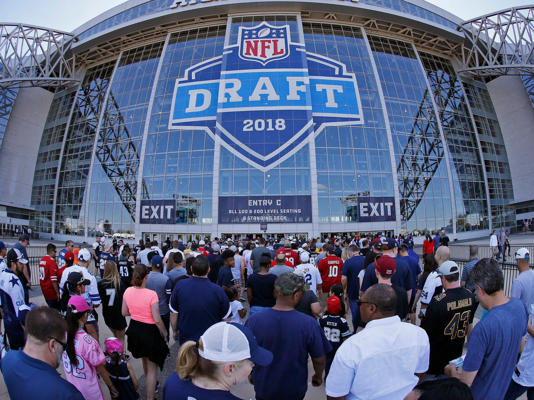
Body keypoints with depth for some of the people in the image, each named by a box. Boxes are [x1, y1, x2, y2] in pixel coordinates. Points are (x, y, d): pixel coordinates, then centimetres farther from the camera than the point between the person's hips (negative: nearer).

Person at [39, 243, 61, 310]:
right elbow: (53, 279, -22)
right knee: (55, 309, -1)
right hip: (51, 289, -9)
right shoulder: (52, 261, -19)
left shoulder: (42, 260, 7)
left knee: (50, 306, 19)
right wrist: (57, 292, -17)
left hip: (43, 288, 9)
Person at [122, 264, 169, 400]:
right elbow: (157, 320, -21)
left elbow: (124, 312, 3)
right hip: (149, 331, -7)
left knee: (145, 360, 32)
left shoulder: (128, 291, -11)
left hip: (134, 329, 7)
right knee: (152, 367, 10)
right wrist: (164, 333, -5)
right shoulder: (151, 294, -27)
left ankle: (150, 385, 55)